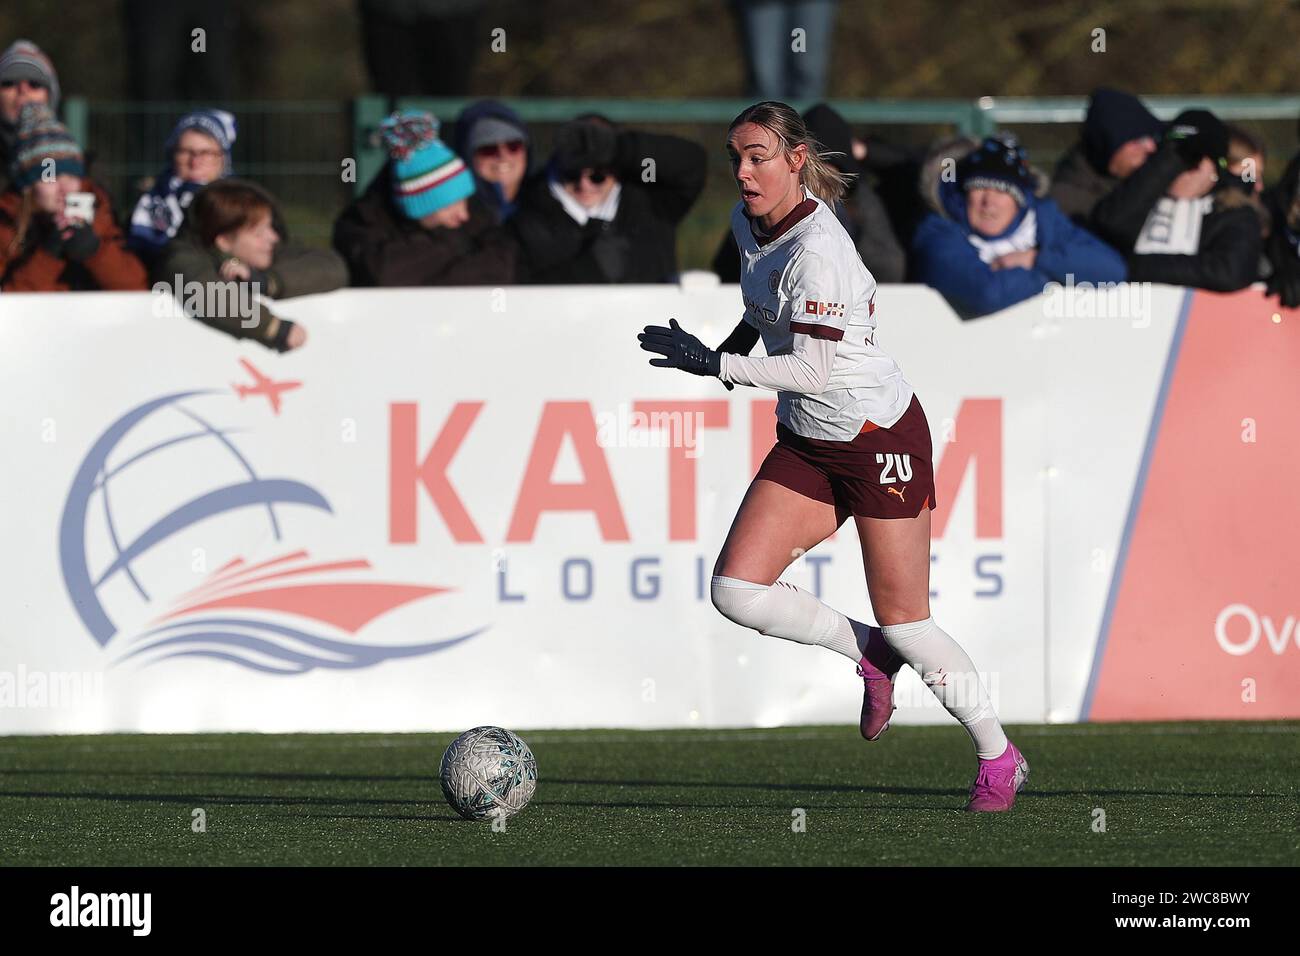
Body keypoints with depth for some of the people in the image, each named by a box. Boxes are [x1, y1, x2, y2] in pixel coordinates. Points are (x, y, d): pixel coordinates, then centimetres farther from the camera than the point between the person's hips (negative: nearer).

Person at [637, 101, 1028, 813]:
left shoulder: (817, 250, -25)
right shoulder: (748, 222, 1)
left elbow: (813, 368, -27)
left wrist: (714, 364, -22)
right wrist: (740, 338, 13)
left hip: (881, 439, -8)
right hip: (806, 443, 8)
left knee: (903, 621, -3)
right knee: (736, 589, -8)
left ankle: (999, 758, 16)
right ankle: (870, 657, 15)